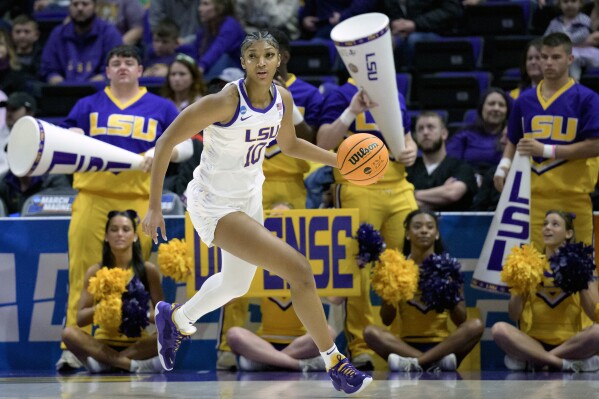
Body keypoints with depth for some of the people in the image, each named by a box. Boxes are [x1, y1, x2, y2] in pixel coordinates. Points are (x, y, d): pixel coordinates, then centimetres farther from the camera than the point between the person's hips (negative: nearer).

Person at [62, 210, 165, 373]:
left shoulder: (148, 270, 1)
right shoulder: (96, 272, 2)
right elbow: (80, 319, -1)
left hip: (137, 343, 0)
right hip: (103, 343, 0)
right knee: (69, 333, -28)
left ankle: (105, 362, -27)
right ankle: (133, 364, -34)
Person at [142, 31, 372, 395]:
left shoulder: (283, 99, -7)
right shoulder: (225, 102, -27)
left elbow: (288, 143, 15)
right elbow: (166, 142, -21)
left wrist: (338, 160, 4)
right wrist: (154, 207, -19)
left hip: (248, 198, 8)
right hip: (214, 205, -8)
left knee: (236, 284, 31)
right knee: (299, 270, -20)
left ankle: (177, 319, 59)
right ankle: (334, 363, -6)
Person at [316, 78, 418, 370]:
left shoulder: (396, 97, 18)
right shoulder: (341, 95, 1)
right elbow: (323, 144, -9)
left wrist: (411, 151, 7)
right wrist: (352, 111, -20)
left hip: (399, 190, 5)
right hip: (357, 191, -5)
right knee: (358, 271, -5)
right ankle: (360, 346, 0)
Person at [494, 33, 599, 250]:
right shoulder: (525, 100, 13)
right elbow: (513, 142, 23)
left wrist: (546, 150, -14)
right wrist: (504, 165, 1)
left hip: (573, 194, -3)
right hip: (534, 195, 3)